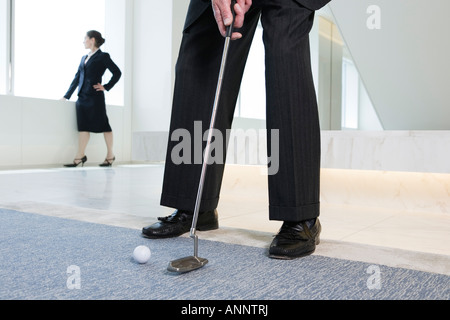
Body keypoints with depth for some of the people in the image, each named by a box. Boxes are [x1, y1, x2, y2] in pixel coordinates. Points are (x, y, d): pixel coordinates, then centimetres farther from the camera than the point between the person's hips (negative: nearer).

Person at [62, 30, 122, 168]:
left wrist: (106, 87, -8)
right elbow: (77, 78, 20)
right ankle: (80, 156, 3)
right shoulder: (84, 58, 19)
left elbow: (117, 73, -5)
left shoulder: (103, 57, -1)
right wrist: (67, 96, 17)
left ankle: (110, 154, 10)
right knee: (83, 125, 3)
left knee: (103, 124, 0)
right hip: (82, 97, 7)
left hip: (95, 97, -7)